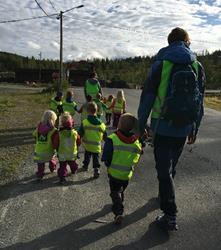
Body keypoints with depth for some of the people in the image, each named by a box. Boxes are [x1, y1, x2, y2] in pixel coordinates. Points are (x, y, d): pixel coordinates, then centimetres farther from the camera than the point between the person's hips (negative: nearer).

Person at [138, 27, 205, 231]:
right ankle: (165, 196, 43)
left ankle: (170, 216, 5)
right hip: (184, 128, 4)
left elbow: (147, 98, -9)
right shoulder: (197, 66, 5)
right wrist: (194, 129, 16)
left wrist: (141, 125, -1)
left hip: (163, 127, -4)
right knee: (171, 166, 23)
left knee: (164, 170, 3)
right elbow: (199, 101, 8)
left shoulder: (161, 64, -7)